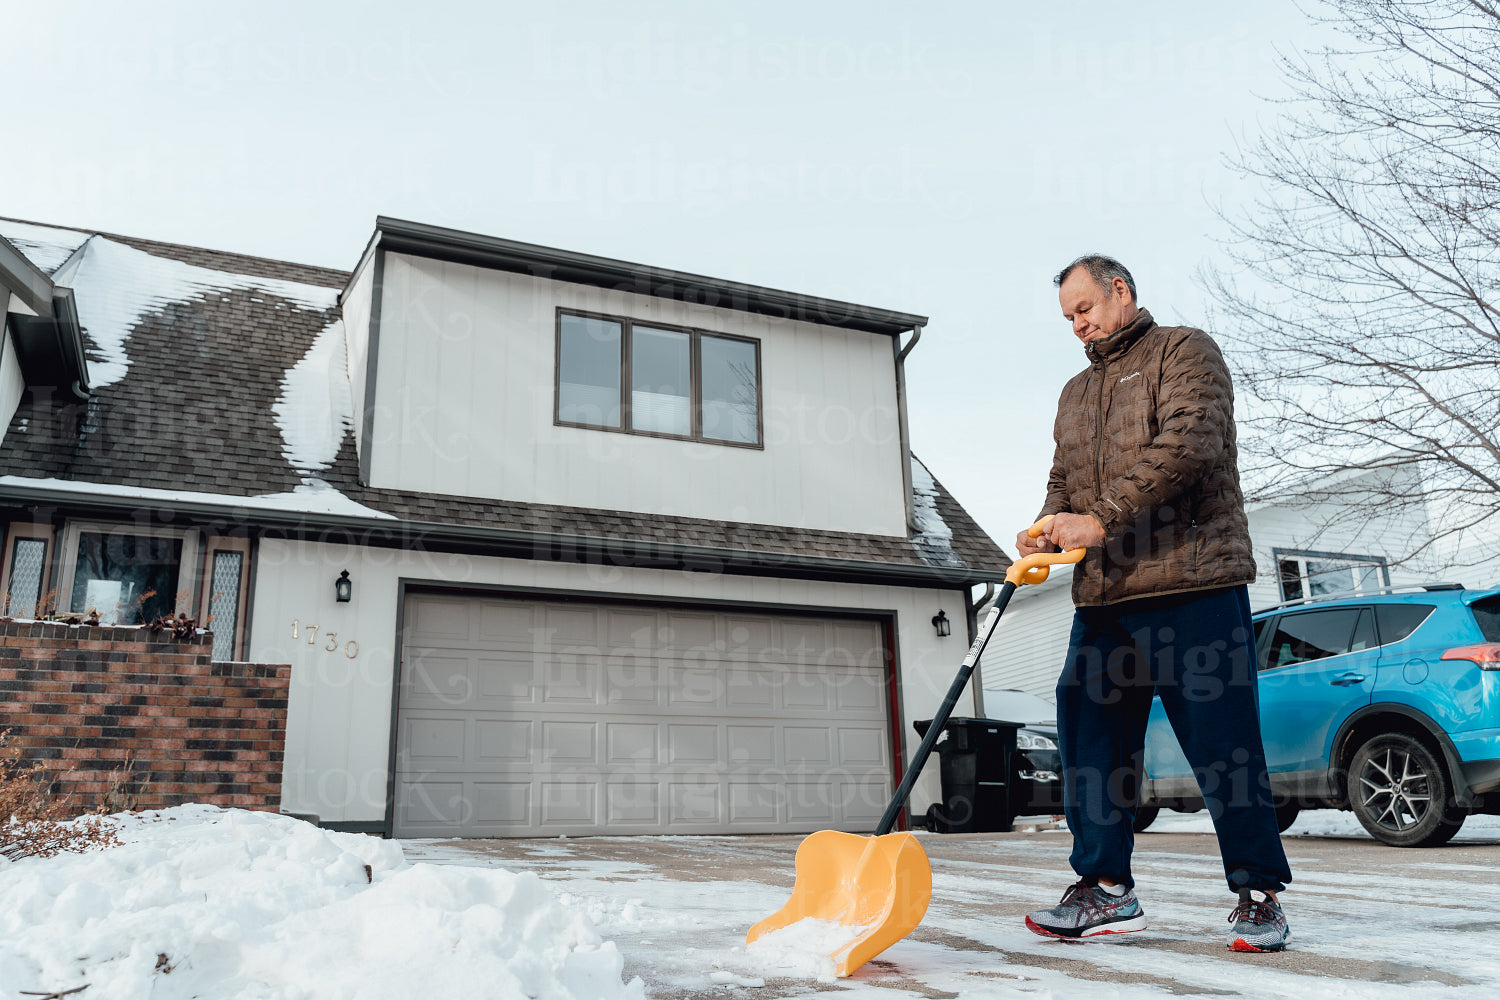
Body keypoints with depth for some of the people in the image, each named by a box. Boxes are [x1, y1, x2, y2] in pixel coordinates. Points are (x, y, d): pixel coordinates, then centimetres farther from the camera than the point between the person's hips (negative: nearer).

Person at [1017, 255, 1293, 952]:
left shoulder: (1184, 351, 4)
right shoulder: (1075, 393, 26)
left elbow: (1190, 443, -13)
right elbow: (1063, 482, 23)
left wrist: (1102, 519, -18)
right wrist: (1047, 533, 0)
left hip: (1192, 587, -6)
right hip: (1102, 600, 7)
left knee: (1222, 746, -2)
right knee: (1091, 743, 4)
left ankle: (1257, 894, 12)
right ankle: (1105, 889, 14)